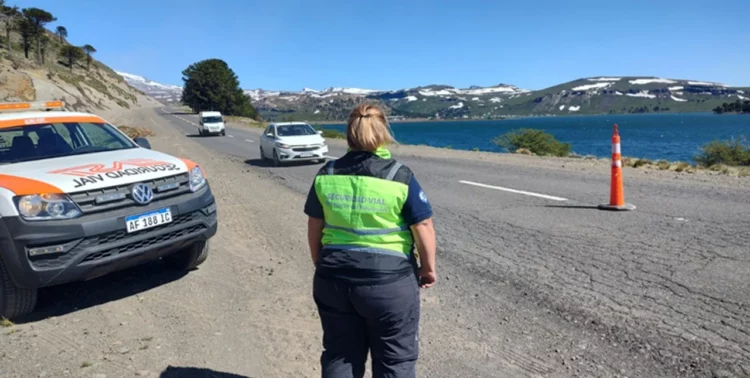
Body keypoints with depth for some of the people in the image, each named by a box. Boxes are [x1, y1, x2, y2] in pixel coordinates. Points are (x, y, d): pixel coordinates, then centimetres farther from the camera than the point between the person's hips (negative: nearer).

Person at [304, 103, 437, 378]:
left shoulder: (326, 175, 0)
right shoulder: (400, 176, -11)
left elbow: (314, 226, 6)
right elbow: (423, 227, -9)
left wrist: (321, 264, 19)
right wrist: (428, 267, 5)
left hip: (334, 278, 4)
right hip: (389, 280, -4)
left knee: (339, 355, 20)